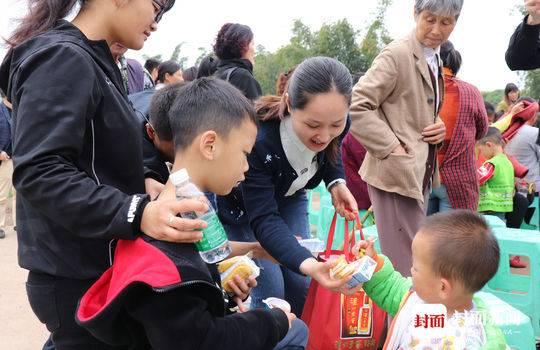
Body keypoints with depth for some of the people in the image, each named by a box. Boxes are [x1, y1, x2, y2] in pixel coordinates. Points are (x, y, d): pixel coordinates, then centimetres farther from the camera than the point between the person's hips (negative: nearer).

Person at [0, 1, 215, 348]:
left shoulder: (91, 61, 14)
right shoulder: (63, 59, -17)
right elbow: (38, 173, -28)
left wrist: (141, 182, 5)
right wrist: (136, 214, -38)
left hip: (102, 269, 10)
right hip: (78, 279, -10)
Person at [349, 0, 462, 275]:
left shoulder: (435, 60, 14)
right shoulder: (397, 54, -13)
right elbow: (355, 107, -19)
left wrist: (441, 126, 5)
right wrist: (392, 148, -22)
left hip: (419, 172, 9)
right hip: (397, 172, -9)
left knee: (414, 261, 18)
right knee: (405, 267, -5)